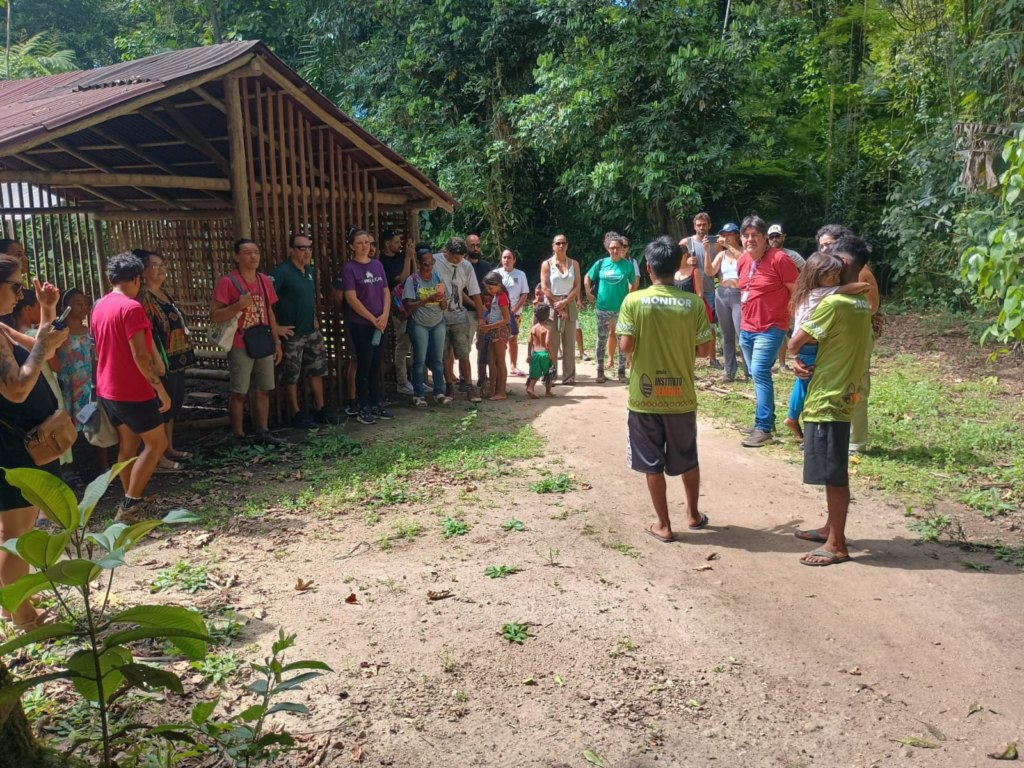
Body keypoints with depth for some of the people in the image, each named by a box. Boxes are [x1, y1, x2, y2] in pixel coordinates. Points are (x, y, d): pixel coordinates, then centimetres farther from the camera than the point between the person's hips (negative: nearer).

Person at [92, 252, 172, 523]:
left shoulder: (99, 306, 8)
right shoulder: (131, 307, -19)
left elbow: (99, 348, 17)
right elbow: (140, 355, -23)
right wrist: (161, 390, -18)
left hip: (108, 389, 9)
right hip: (132, 391, -9)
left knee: (128, 444, 16)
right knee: (157, 443, 1)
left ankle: (131, 503, 20)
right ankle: (129, 507, -1)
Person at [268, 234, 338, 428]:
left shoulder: (310, 270, 7)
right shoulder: (282, 271, -17)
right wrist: (276, 326, -20)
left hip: (311, 332, 8)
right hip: (292, 334, -8)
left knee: (316, 371, 14)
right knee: (291, 376, 4)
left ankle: (320, 410, 24)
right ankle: (297, 415, 14)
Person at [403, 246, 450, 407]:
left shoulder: (437, 278, 4)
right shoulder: (412, 280, -8)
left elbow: (444, 306, 5)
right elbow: (408, 306, -14)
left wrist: (442, 299, -18)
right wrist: (427, 299, -25)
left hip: (438, 323, 4)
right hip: (419, 324, -4)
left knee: (437, 359, 6)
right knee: (419, 360, 1)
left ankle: (439, 393, 12)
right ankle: (418, 395, 6)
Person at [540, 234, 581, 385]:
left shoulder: (574, 263, 8)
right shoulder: (547, 264, 2)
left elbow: (577, 287, 1)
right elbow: (545, 288, -5)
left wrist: (564, 302, -12)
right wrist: (557, 306, -10)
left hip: (569, 305, 2)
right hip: (551, 306, -2)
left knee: (569, 342, 3)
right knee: (552, 343, -3)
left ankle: (569, 376, 6)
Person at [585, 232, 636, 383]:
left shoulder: (628, 265, -4)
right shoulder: (601, 263, -1)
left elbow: (633, 284, 7)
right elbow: (587, 278, 11)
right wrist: (589, 293, 4)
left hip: (622, 308, -1)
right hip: (603, 307, 1)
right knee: (602, 340, 7)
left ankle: (622, 371, 15)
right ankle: (600, 371, 16)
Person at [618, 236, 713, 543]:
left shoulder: (634, 301, -9)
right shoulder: (693, 303, -5)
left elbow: (626, 346, -13)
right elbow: (705, 350, -5)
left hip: (644, 396, -2)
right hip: (681, 396, 2)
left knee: (652, 464, 10)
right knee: (688, 460, 21)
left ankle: (664, 526, 17)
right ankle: (694, 514, 36)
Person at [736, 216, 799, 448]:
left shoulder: (779, 259, -15)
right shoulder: (742, 261, 6)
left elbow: (797, 292, -10)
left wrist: (788, 317, -5)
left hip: (770, 328, -8)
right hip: (746, 328, 8)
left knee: (760, 373, -15)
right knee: (757, 375, 14)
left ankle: (763, 428, -9)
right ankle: (767, 421, 26)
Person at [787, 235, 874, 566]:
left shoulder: (833, 303, -20)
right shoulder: (862, 305, 10)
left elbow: (794, 343, -16)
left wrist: (800, 353, 7)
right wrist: (802, 361, -5)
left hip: (826, 400, -9)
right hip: (842, 396, 9)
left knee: (833, 476, -1)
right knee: (833, 473, 19)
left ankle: (837, 545, 8)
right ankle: (832, 528, 32)